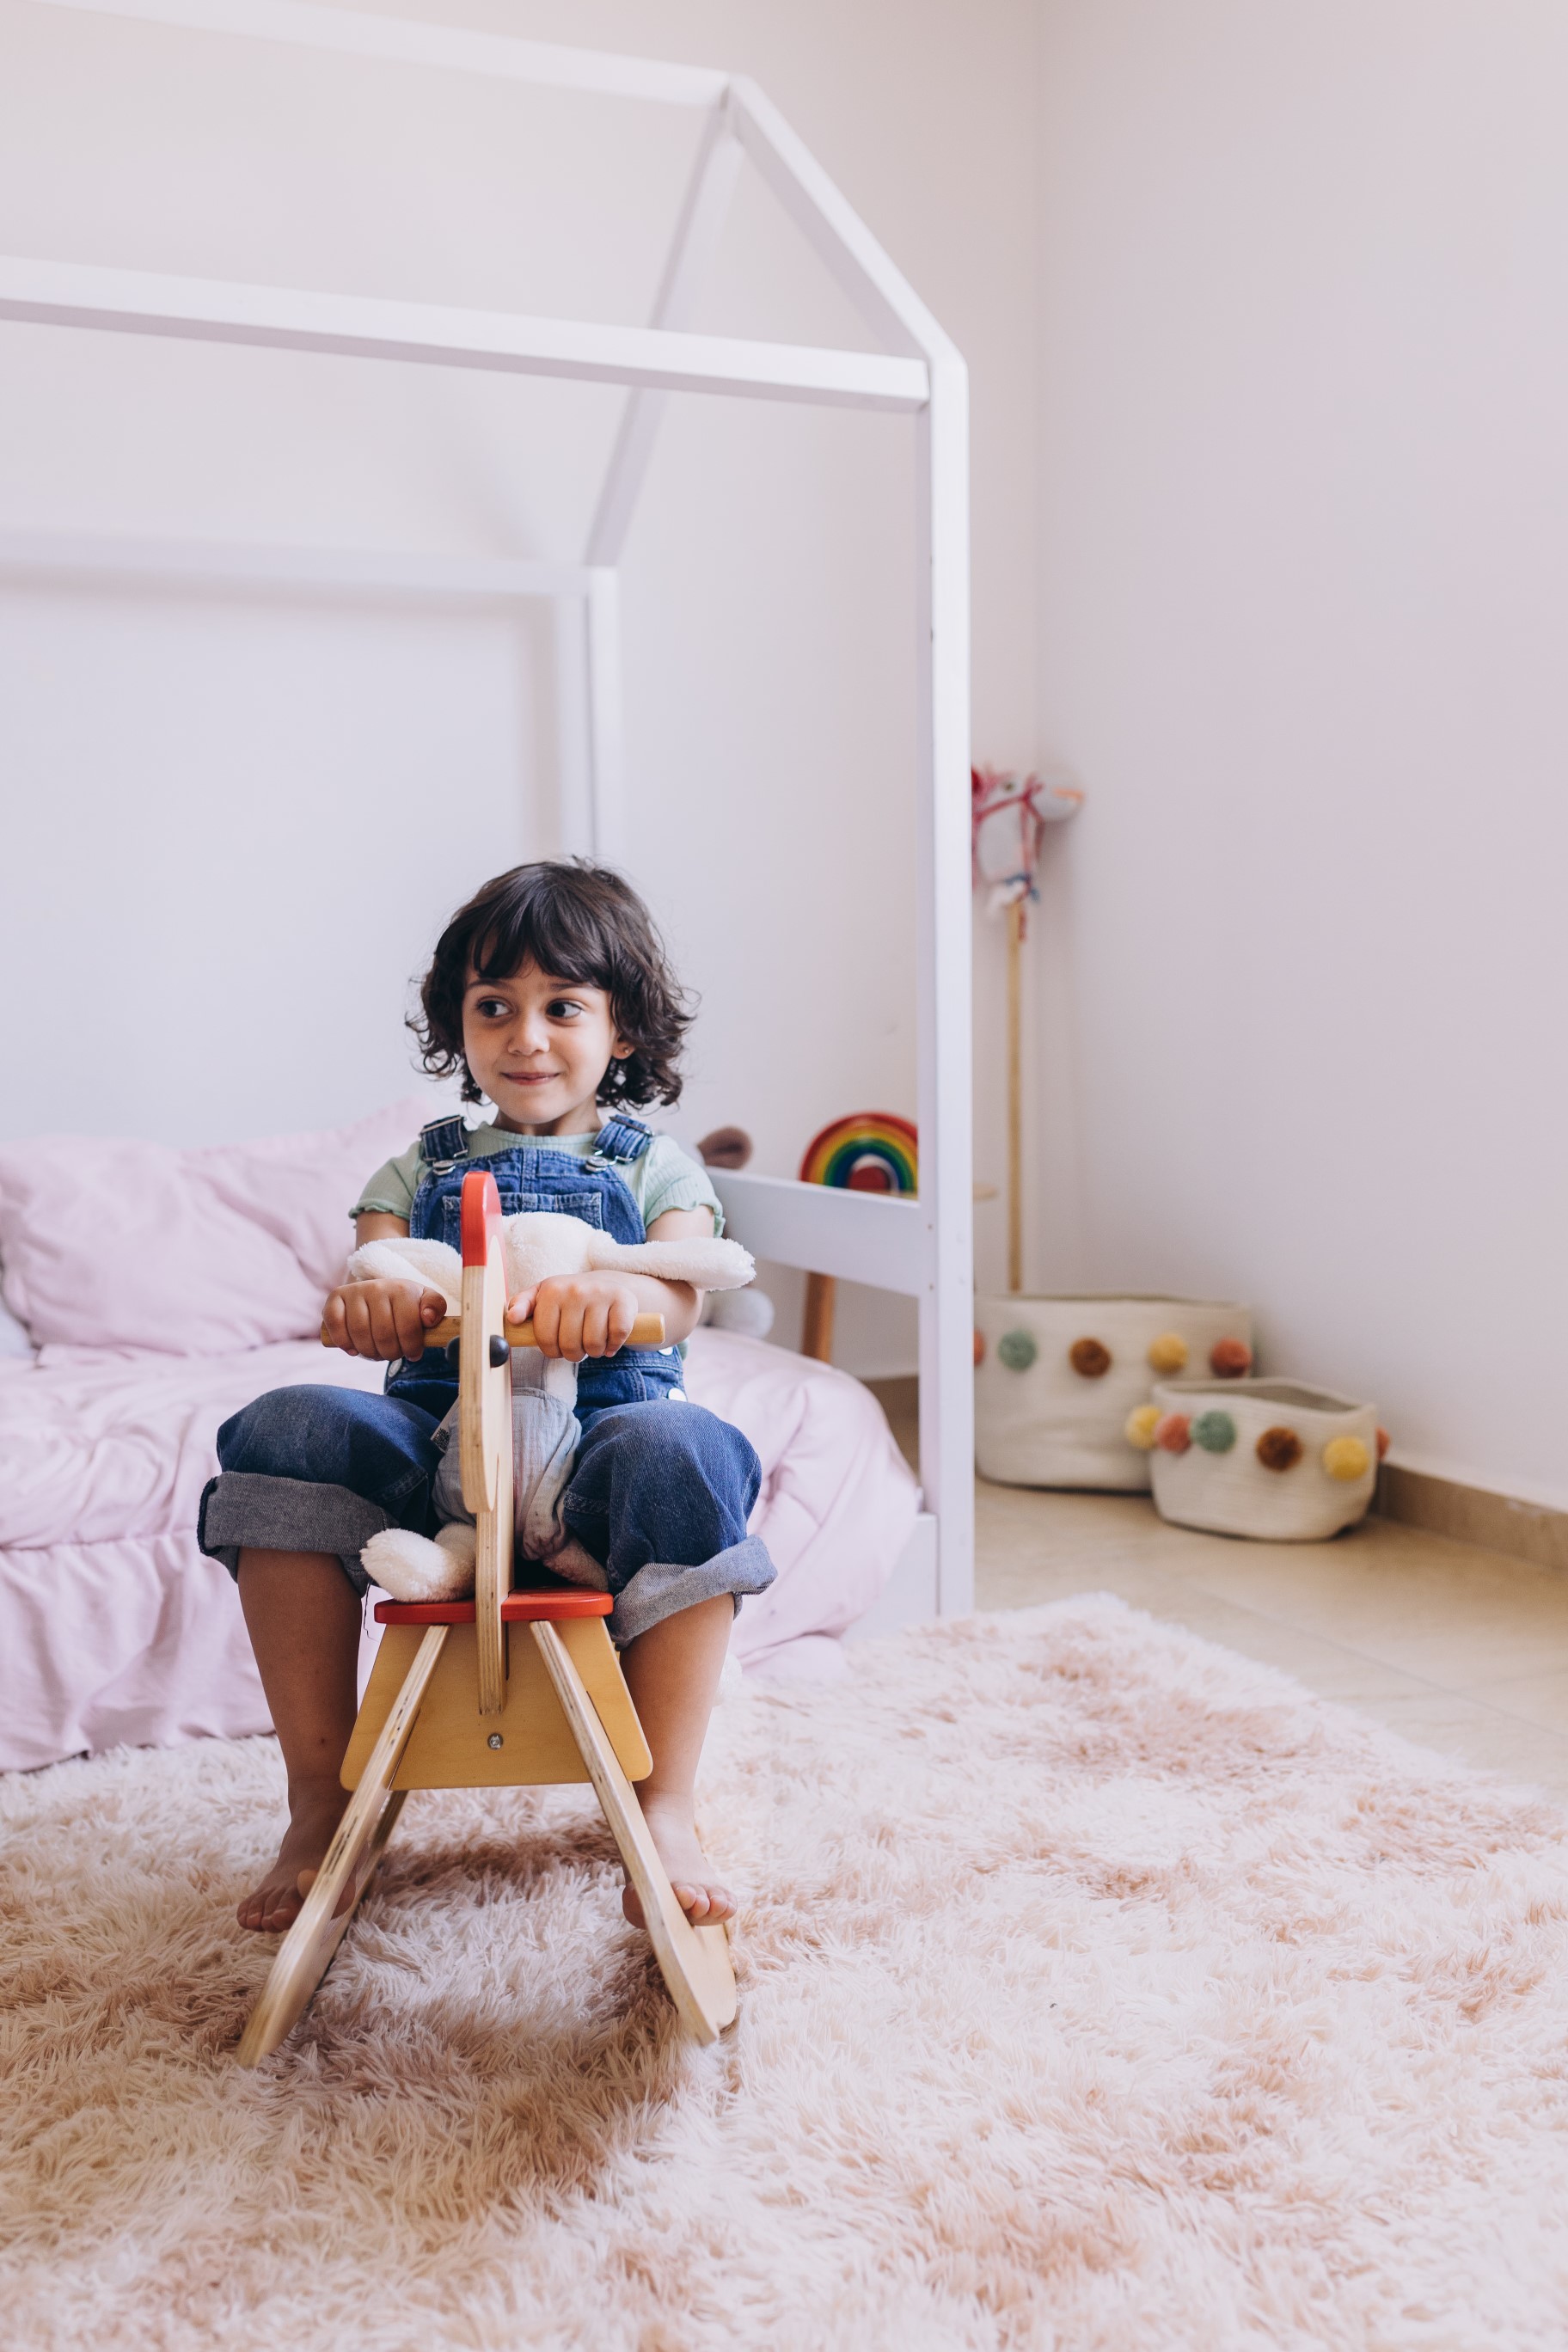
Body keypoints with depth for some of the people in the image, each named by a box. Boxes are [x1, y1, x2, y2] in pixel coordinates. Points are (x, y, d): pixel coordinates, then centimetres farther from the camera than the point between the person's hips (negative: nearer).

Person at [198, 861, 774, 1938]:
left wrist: (622, 1294, -32)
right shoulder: (420, 1169, 21)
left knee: (681, 1447, -36)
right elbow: (371, 1273, 3)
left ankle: (666, 1810, -22)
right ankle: (321, 1801, -16)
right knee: (286, 1431, -27)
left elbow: (682, 1294, -5)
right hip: (437, 1435, 2)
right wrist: (366, 1299, -25)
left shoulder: (654, 1164, 15)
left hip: (600, 1425, -2)